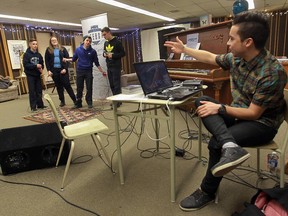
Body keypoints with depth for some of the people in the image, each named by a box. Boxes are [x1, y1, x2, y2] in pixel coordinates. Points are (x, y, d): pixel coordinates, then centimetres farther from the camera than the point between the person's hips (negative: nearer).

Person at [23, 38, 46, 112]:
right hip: (30, 75, -4)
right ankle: (33, 106, 7)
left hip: (37, 75, 4)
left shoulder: (38, 54, 4)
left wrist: (41, 68, -11)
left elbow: (42, 63, 10)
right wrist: (35, 66, -21)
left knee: (39, 90, 8)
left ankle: (40, 104, 18)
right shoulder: (26, 54, -7)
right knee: (32, 91, 0)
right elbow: (25, 65, -13)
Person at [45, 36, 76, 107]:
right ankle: (62, 101, 16)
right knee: (59, 86, 8)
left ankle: (75, 100, -1)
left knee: (67, 85, -4)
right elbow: (47, 61, 7)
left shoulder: (62, 49, 6)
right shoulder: (48, 50, 8)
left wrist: (65, 68, -10)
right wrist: (48, 70, -4)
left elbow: (67, 58, 1)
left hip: (62, 70, -2)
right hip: (54, 70, 2)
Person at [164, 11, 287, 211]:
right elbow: (210, 57, 12)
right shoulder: (235, 58, -6)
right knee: (202, 102, -15)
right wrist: (184, 49, 17)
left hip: (262, 123, -7)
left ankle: (207, 192, -3)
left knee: (215, 143, -28)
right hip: (238, 113, 7)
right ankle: (230, 146, -37)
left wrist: (220, 108, -29)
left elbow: (254, 113, -24)